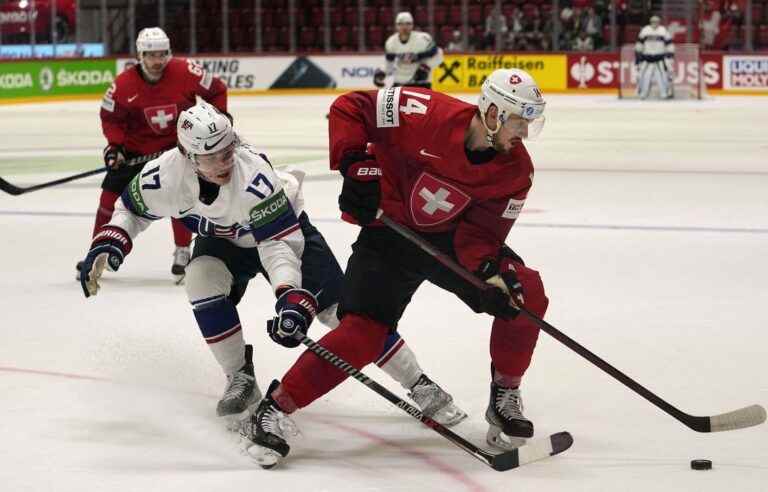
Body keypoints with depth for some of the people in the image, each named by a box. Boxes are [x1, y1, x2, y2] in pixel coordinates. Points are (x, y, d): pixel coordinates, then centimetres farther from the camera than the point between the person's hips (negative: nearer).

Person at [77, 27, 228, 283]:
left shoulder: (184, 72, -21)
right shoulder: (124, 84, -20)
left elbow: (216, 90, -6)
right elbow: (110, 117, -7)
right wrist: (115, 145, -19)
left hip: (178, 143, -1)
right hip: (136, 147, 1)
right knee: (112, 194, -1)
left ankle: (183, 252, 5)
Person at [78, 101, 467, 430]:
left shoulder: (253, 175, -40)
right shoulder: (166, 174, -29)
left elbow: (279, 243, -41)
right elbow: (132, 208, -7)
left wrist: (292, 297, -52)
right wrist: (106, 245, -22)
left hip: (284, 226, -3)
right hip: (223, 237, 4)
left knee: (341, 309, -13)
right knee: (202, 280, -28)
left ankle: (420, 386, -5)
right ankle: (241, 381, -10)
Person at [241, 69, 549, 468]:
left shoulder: (516, 169, -13)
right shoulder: (429, 115, -27)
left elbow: (481, 231, -12)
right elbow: (349, 107, -20)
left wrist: (493, 271, -32)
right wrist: (356, 166, -28)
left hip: (451, 236, 5)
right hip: (390, 231, -4)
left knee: (526, 296, -13)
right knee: (362, 334, -18)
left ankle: (505, 399, 8)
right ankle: (272, 410, -6)